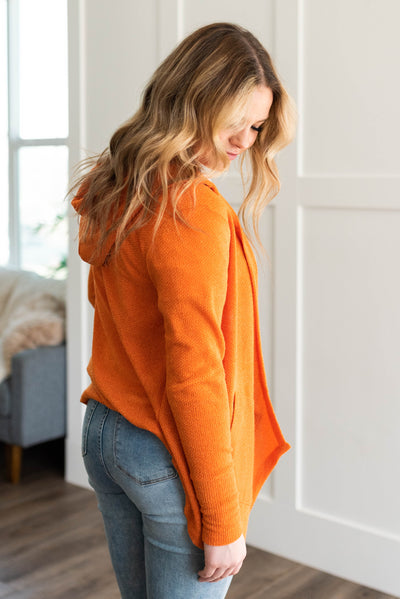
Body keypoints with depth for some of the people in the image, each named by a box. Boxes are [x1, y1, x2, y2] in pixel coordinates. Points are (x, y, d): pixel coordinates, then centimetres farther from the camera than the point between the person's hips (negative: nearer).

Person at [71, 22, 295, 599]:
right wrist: (223, 520, -16)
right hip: (169, 458, -8)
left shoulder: (118, 191, 5)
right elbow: (195, 375, -22)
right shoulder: (193, 211, -22)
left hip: (103, 431, 9)